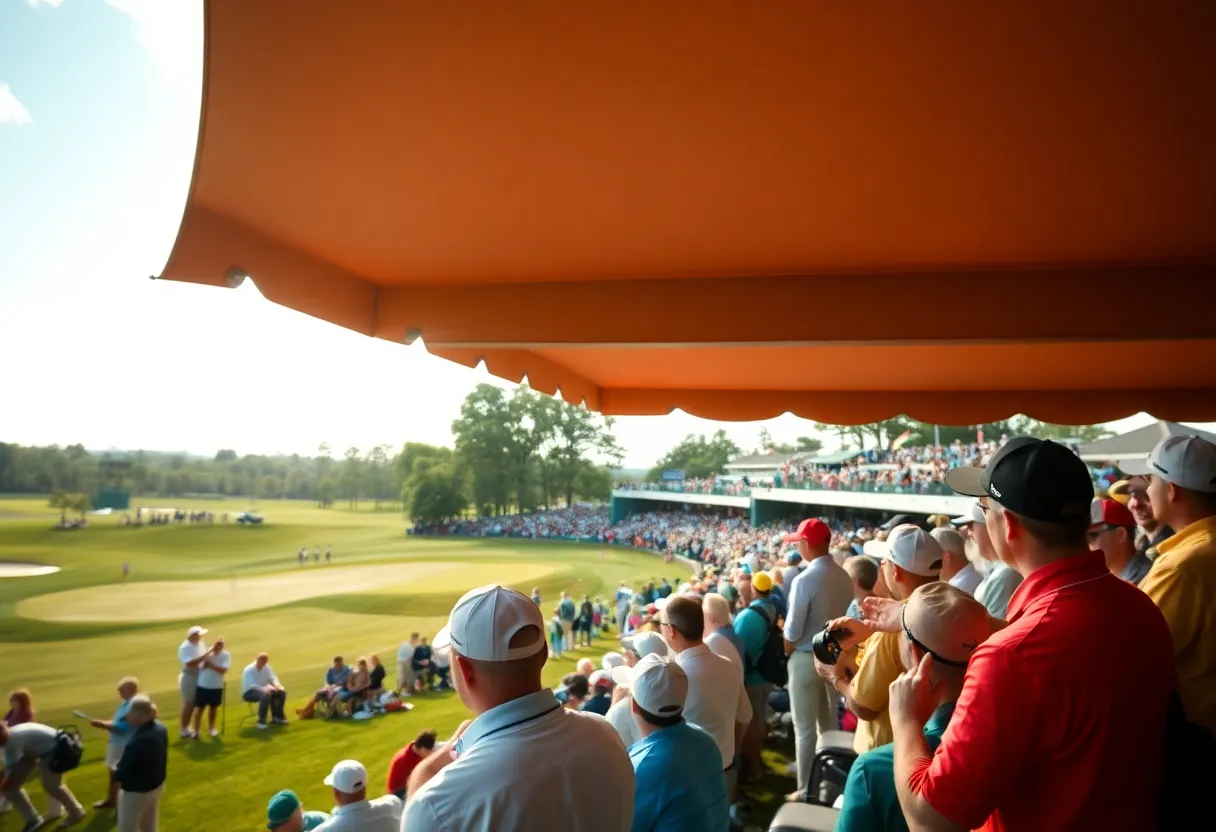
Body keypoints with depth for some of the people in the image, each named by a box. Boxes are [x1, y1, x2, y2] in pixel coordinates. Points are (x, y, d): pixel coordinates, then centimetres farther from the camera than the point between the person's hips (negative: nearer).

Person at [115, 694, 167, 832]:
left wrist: (115, 770, -2)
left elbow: (122, 774, -23)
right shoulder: (160, 728, -8)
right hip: (157, 785, 8)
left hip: (136, 792, -8)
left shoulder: (136, 742, -34)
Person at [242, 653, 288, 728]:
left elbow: (273, 678, 1)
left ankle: (277, 716, 1)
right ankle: (261, 721, -29)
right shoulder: (249, 670, -18)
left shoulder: (267, 668, 2)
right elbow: (252, 685, -28)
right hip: (249, 692, -7)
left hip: (263, 689, 7)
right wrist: (266, 688, -38)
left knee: (281, 692, -12)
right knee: (266, 694, -37)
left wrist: (277, 685, -23)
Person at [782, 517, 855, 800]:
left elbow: (792, 633, -19)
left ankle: (806, 790, 17)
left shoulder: (805, 579, -23)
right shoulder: (845, 577, -5)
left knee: (805, 728, 7)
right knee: (829, 722, 21)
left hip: (807, 659, -6)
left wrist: (787, 650, 1)